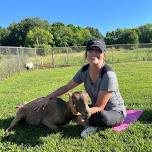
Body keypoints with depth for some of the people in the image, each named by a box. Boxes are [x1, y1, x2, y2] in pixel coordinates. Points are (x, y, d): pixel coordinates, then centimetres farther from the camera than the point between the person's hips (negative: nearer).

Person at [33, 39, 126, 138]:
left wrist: (81, 113, -42)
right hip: (98, 108, 5)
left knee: (101, 116, -38)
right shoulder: (84, 70, -11)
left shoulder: (108, 75, -30)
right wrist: (48, 98, -5)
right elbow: (66, 87, 0)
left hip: (116, 112, -5)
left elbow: (99, 107, -27)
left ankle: (87, 123, -7)